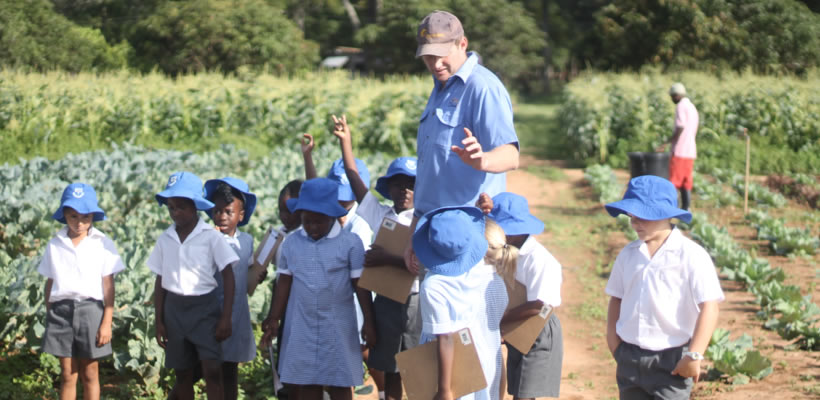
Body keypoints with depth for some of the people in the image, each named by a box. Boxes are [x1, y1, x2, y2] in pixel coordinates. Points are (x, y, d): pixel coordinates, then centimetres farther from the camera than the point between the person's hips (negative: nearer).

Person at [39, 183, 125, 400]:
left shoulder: (103, 244, -1)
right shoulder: (54, 245, 6)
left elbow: (108, 285, -1)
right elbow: (50, 283, 10)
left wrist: (107, 323, -4)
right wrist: (49, 316, 8)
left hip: (90, 308, -2)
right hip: (61, 309, 2)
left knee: (90, 374, 5)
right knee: (67, 374, 5)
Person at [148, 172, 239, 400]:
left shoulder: (211, 237, -6)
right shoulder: (165, 239, 5)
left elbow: (228, 276, -6)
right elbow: (160, 282, 10)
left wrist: (226, 317, -10)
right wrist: (159, 321, 8)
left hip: (205, 306, -4)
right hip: (175, 308, 4)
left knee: (212, 371, -13)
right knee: (182, 375, 10)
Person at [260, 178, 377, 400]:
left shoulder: (350, 243, -5)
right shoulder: (291, 244, 4)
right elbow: (284, 283, 9)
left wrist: (368, 322, -4)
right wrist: (274, 319, 8)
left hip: (338, 327, -3)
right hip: (301, 327, 3)